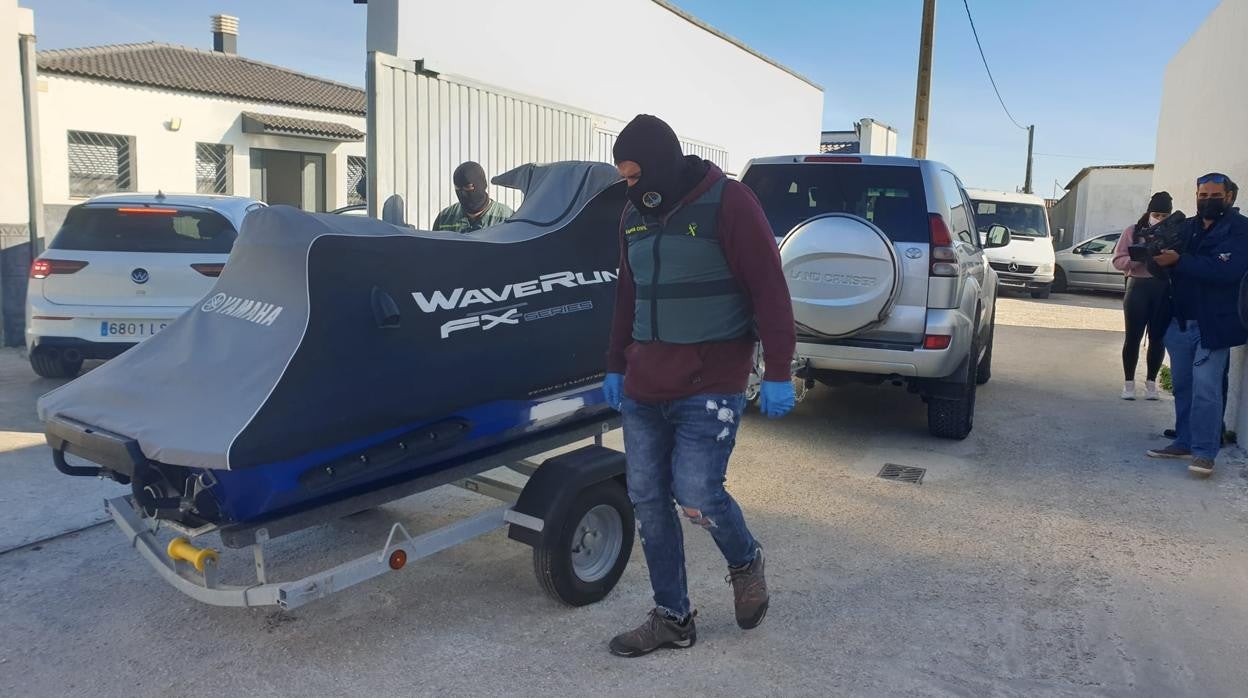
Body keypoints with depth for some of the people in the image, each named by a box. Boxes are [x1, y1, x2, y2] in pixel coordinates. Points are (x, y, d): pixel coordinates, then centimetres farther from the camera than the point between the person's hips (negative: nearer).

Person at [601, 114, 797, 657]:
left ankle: (746, 562, 23)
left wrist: (778, 374, -14)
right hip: (644, 384, 7)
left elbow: (769, 289, -11)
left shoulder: (727, 201, -10)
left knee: (696, 496, -12)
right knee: (646, 499, 6)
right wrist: (615, 366, 20)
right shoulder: (634, 214, 11)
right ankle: (673, 618, 21)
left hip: (710, 382, -7)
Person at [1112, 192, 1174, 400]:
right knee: (1133, 336, 1)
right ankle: (1129, 382, 12)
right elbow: (1118, 261, -2)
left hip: (1165, 291, 1)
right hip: (1139, 287, -1)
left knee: (1158, 338, 6)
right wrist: (1141, 257, -17)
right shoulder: (1133, 232, 4)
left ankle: (1151, 382, 18)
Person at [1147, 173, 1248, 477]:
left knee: (1205, 388, -9)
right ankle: (1184, 442, 21)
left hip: (1214, 324, -6)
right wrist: (1157, 253, -7)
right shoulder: (1187, 228, 13)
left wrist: (1179, 261, -26)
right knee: (1183, 385, 11)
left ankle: (1204, 452, -3)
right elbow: (1172, 266, 13)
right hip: (1181, 321, 6)